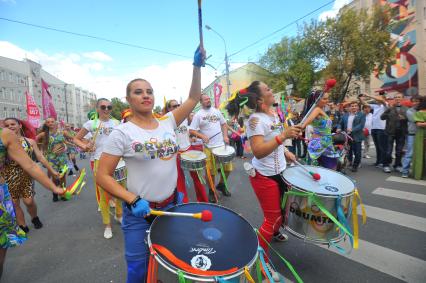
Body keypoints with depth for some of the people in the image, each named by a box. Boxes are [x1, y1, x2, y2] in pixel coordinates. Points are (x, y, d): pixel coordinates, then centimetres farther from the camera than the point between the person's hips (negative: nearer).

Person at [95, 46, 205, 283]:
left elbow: (194, 98, 0)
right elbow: (103, 176, -12)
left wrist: (197, 66, -8)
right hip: (139, 212, -3)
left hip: (172, 205, 4)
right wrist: (132, 200, -23)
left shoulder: (168, 123, -2)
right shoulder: (122, 132, -13)